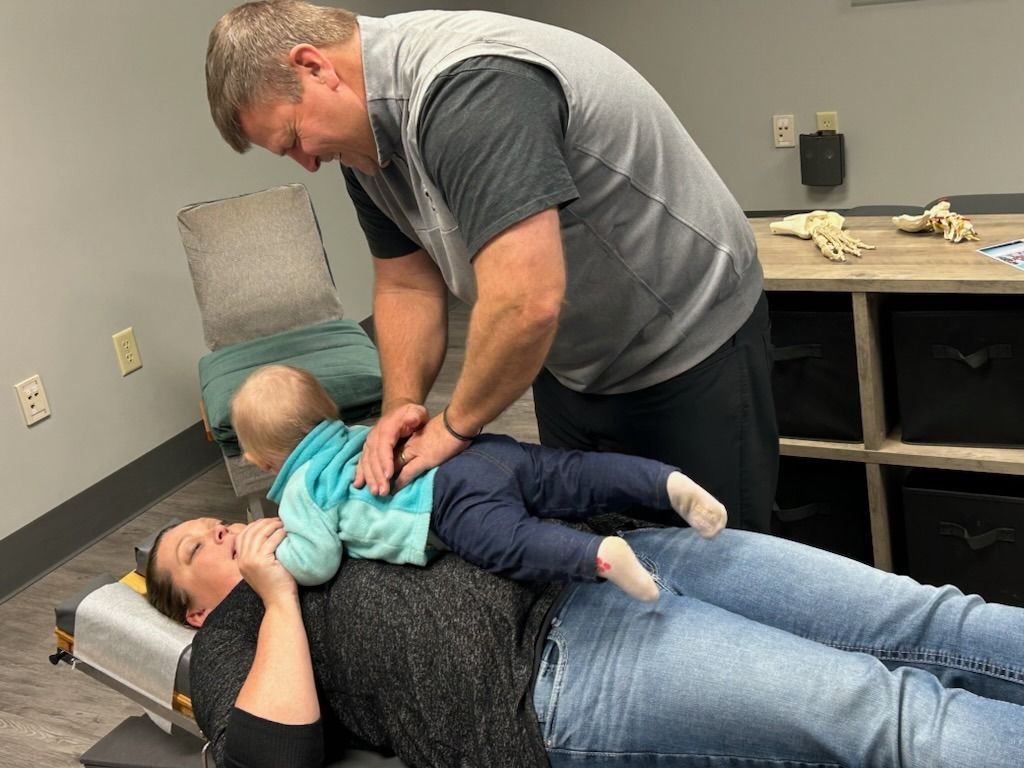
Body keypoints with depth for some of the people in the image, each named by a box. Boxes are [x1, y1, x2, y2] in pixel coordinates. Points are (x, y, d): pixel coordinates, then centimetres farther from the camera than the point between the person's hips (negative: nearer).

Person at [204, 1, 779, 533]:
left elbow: (526, 304, -39)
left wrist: (456, 426, -22)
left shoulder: (466, 87, -32)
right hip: (573, 362, 8)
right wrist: (403, 403, -12)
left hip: (691, 341, -8)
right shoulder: (368, 140, -2)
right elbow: (406, 285, 4)